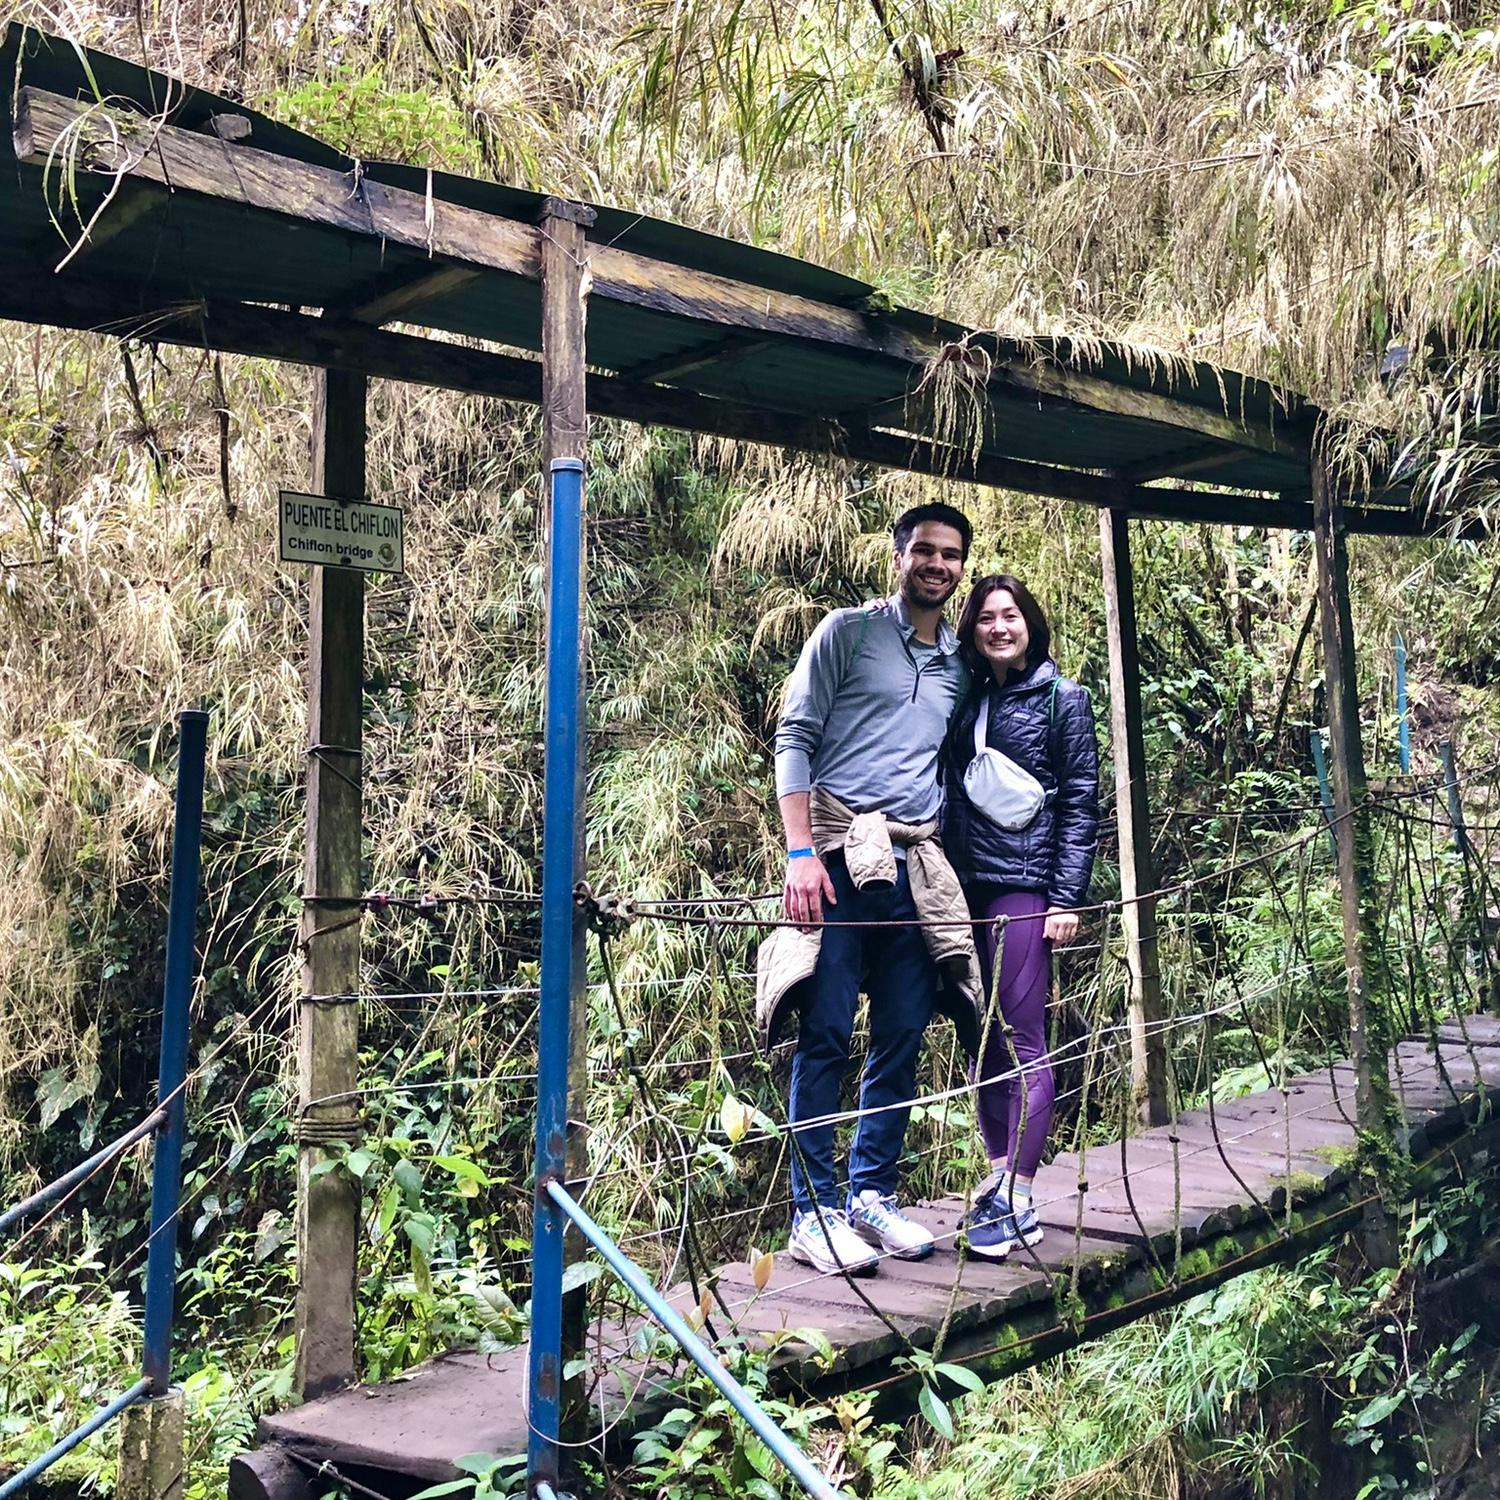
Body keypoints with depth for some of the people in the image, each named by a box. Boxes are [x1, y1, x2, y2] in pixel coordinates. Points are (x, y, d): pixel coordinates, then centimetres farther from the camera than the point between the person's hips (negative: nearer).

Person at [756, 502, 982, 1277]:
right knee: (827, 1033, -6)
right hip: (841, 857, -5)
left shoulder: (959, 665, 17)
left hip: (917, 865, 5)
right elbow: (794, 739, -3)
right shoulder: (849, 631, 3)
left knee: (902, 1037, 6)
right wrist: (800, 851, -12)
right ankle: (813, 1213, 0)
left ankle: (872, 1196, 17)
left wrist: (946, 859, 11)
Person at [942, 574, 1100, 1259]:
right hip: (966, 887, 5)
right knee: (981, 1043, 8)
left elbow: (1081, 802, -3)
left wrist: (1067, 898, -9)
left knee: (1022, 1044, -4)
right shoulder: (965, 699, 15)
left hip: (1026, 887, -5)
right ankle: (999, 1180, 18)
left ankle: (1016, 1200, -1)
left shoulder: (1062, 698, 1)